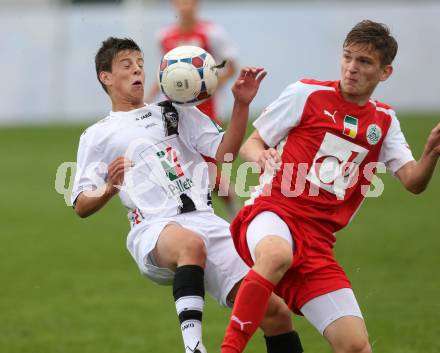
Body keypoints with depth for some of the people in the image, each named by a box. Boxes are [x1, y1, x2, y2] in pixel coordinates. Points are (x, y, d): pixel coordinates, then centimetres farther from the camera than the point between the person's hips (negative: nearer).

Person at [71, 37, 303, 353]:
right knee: (191, 244, -43)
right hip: (153, 231, -4)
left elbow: (224, 152, 15)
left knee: (275, 312, -10)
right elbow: (82, 206, 12)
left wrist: (242, 105, 2)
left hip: (205, 220, 4)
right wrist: (109, 187, -9)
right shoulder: (97, 136, 18)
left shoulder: (177, 112, 26)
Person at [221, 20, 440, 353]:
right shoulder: (307, 94, 5)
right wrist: (263, 157, -15)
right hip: (274, 212, -4)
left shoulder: (383, 121, 15)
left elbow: (413, 181, 3)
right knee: (277, 255, -42)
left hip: (317, 242, 4)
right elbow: (251, 145, 9)